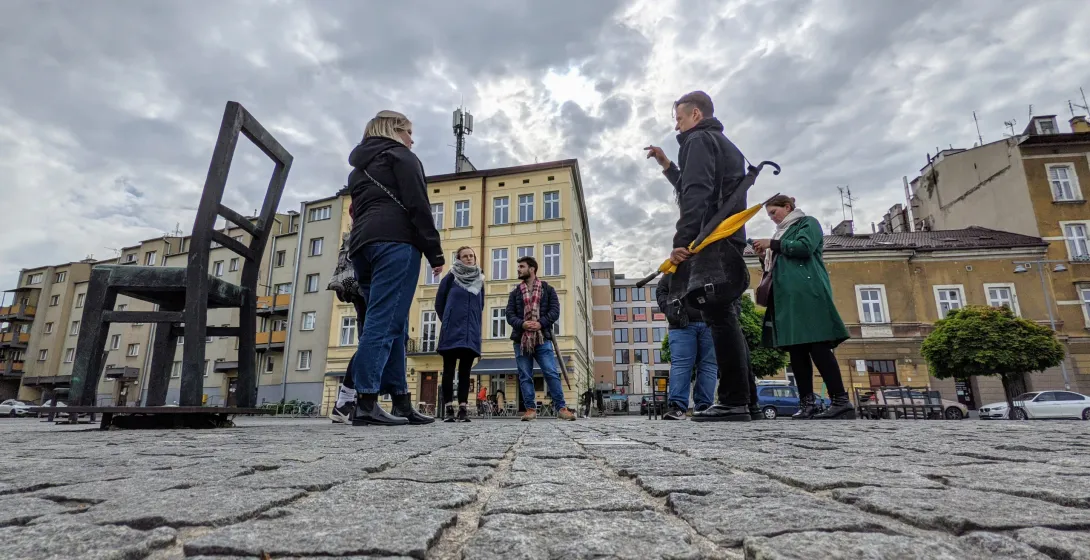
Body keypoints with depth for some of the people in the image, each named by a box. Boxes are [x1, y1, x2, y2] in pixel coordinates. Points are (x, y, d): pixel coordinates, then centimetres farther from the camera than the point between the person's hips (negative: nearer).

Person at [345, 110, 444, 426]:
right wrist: (435, 253, -7)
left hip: (363, 244, 8)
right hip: (395, 241, -8)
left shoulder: (359, 167, 32)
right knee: (385, 321, -14)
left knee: (393, 325, 5)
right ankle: (366, 404, -20)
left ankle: (402, 403, 3)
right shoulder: (400, 156, 8)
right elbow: (418, 206, -5)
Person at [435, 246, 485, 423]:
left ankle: (463, 409, 2)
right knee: (449, 370, -2)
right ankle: (449, 410, 1)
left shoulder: (479, 281, 12)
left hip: (471, 333, 3)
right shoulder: (451, 277, 2)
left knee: (465, 372, 2)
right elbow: (439, 302, 7)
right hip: (452, 331, -3)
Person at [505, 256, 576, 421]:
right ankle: (530, 409, 10)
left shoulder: (547, 289, 10)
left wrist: (540, 323, -17)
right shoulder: (515, 293, 16)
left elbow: (555, 311, 0)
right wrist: (522, 324, -15)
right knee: (525, 376, 3)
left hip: (542, 339, -3)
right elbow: (510, 314, 6)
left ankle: (561, 408, -3)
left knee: (552, 373, -7)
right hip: (521, 340, 3)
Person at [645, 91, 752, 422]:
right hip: (728, 240, 10)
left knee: (719, 320, -14)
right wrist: (667, 166, 34)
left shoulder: (699, 140, 1)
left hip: (709, 241, -10)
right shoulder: (726, 146, 31)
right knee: (725, 320, 6)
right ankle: (739, 401, 6)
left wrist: (681, 241, -21)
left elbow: (696, 196, -15)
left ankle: (734, 402, -14)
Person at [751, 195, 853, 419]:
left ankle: (841, 401, -16)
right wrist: (764, 257, 11)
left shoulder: (807, 223, 9)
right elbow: (776, 269, 29)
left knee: (817, 345, -16)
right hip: (787, 298, 8)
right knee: (796, 349, -1)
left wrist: (772, 244, -6)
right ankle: (807, 404, -4)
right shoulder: (781, 234, 30)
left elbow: (805, 247, -12)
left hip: (807, 294, -8)